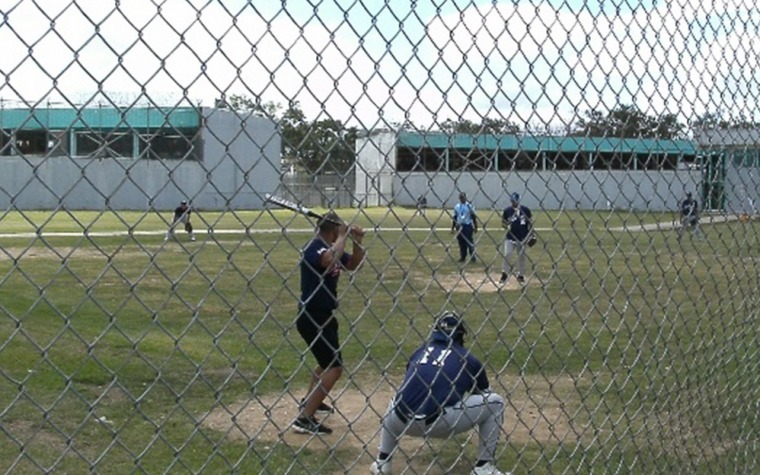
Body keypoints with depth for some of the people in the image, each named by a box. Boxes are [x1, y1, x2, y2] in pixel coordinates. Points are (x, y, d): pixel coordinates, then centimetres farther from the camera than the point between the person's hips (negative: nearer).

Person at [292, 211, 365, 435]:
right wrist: (343, 237, -26)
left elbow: (353, 265, 17)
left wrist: (357, 241, 1)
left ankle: (309, 401, 46)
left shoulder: (331, 247, 7)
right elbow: (330, 260, -42)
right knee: (335, 367, -14)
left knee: (328, 361, 28)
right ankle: (305, 418, -13)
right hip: (312, 316, -10)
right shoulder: (315, 247, -20)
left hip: (323, 315, 10)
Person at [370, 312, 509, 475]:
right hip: (439, 423, -4)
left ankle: (383, 462, 30)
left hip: (403, 422, 4)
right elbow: (484, 395, 27)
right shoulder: (468, 359, 14)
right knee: (495, 402, 15)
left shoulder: (420, 351, 23)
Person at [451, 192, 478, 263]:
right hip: (459, 227, 4)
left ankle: (473, 257, 0)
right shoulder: (456, 206, 11)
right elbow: (455, 218, 15)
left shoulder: (470, 206, -3)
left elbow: (474, 217, -3)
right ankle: (462, 257, 13)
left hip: (468, 226, -4)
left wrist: (475, 227, -5)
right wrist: (452, 227, 12)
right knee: (461, 243, 6)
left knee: (470, 242, -6)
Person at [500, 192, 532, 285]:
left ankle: (521, 275, 20)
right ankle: (504, 274, 0)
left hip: (522, 238, 0)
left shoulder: (525, 210, -1)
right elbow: (503, 222, 9)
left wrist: (531, 235, -1)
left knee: (521, 257, 8)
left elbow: (530, 223, 5)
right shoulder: (507, 210, 0)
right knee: (507, 255, -10)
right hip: (510, 238, 0)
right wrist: (507, 226, -13)